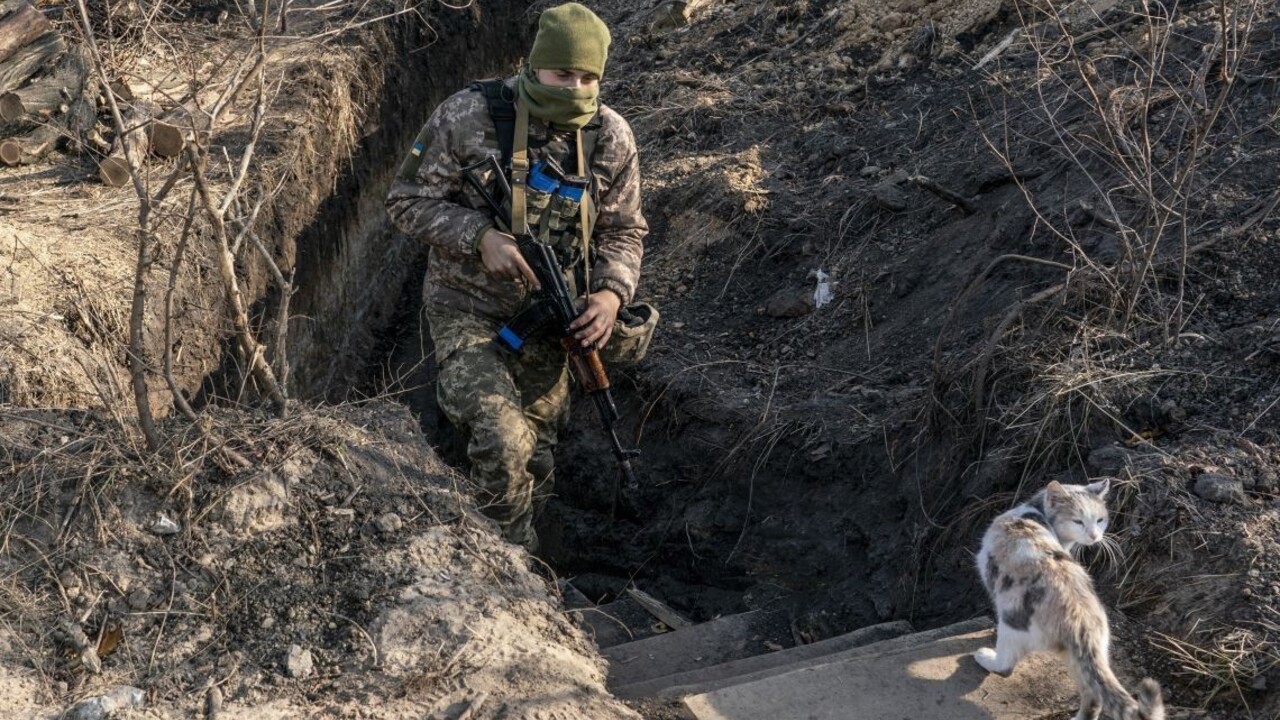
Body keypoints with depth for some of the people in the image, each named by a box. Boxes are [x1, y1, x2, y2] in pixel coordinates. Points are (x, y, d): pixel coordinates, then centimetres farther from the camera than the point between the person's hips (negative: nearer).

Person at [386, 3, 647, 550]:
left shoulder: (612, 138, -6)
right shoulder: (467, 116, -16)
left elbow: (623, 231, 4)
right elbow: (407, 202, -10)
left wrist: (612, 292, -15)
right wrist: (481, 237, -25)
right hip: (466, 312, -4)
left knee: (536, 462, 16)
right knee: (503, 445, -24)